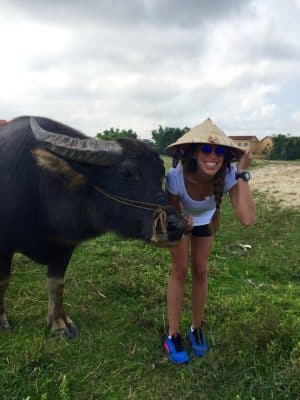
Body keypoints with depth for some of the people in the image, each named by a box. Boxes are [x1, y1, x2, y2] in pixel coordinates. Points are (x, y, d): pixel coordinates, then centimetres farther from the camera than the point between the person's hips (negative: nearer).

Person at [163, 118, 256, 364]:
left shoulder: (228, 175, -36)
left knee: (200, 271, 7)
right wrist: (182, 222, -38)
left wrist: (243, 173, -48)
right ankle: (173, 335, 12)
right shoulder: (176, 177, -38)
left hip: (206, 220, 2)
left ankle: (196, 329, 26)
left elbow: (247, 219, -49)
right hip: (179, 217, -2)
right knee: (180, 270, -2)